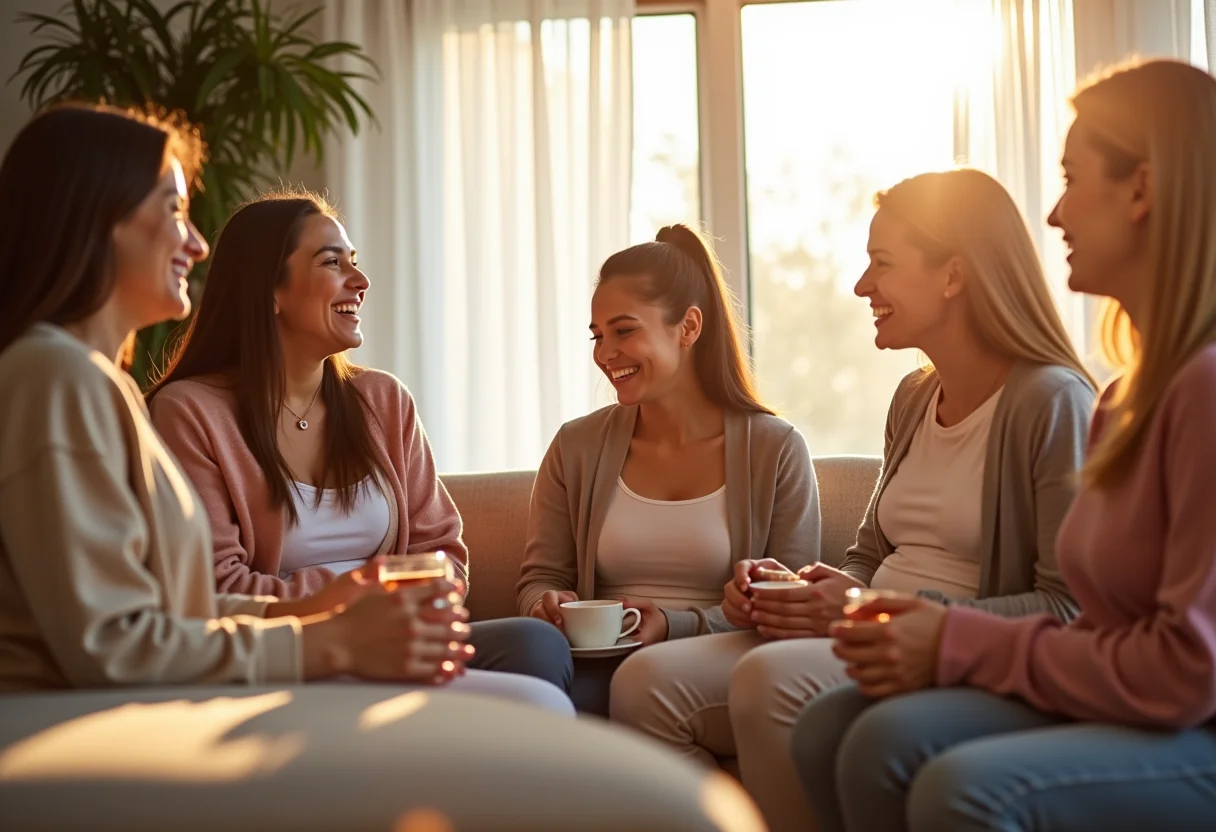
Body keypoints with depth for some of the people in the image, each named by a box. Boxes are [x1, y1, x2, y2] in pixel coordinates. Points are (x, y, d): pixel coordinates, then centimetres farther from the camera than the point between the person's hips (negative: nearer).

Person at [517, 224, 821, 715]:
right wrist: (546, 605, -10)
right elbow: (540, 578, 16)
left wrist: (676, 627, -15)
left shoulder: (776, 450, 5)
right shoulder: (575, 449, 12)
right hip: (600, 668, 1)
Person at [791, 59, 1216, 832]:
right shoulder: (1129, 398, 13)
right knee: (838, 731, -10)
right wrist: (948, 638, -4)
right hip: (1121, 712, 8)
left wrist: (962, 646, -11)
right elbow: (1119, 633, 10)